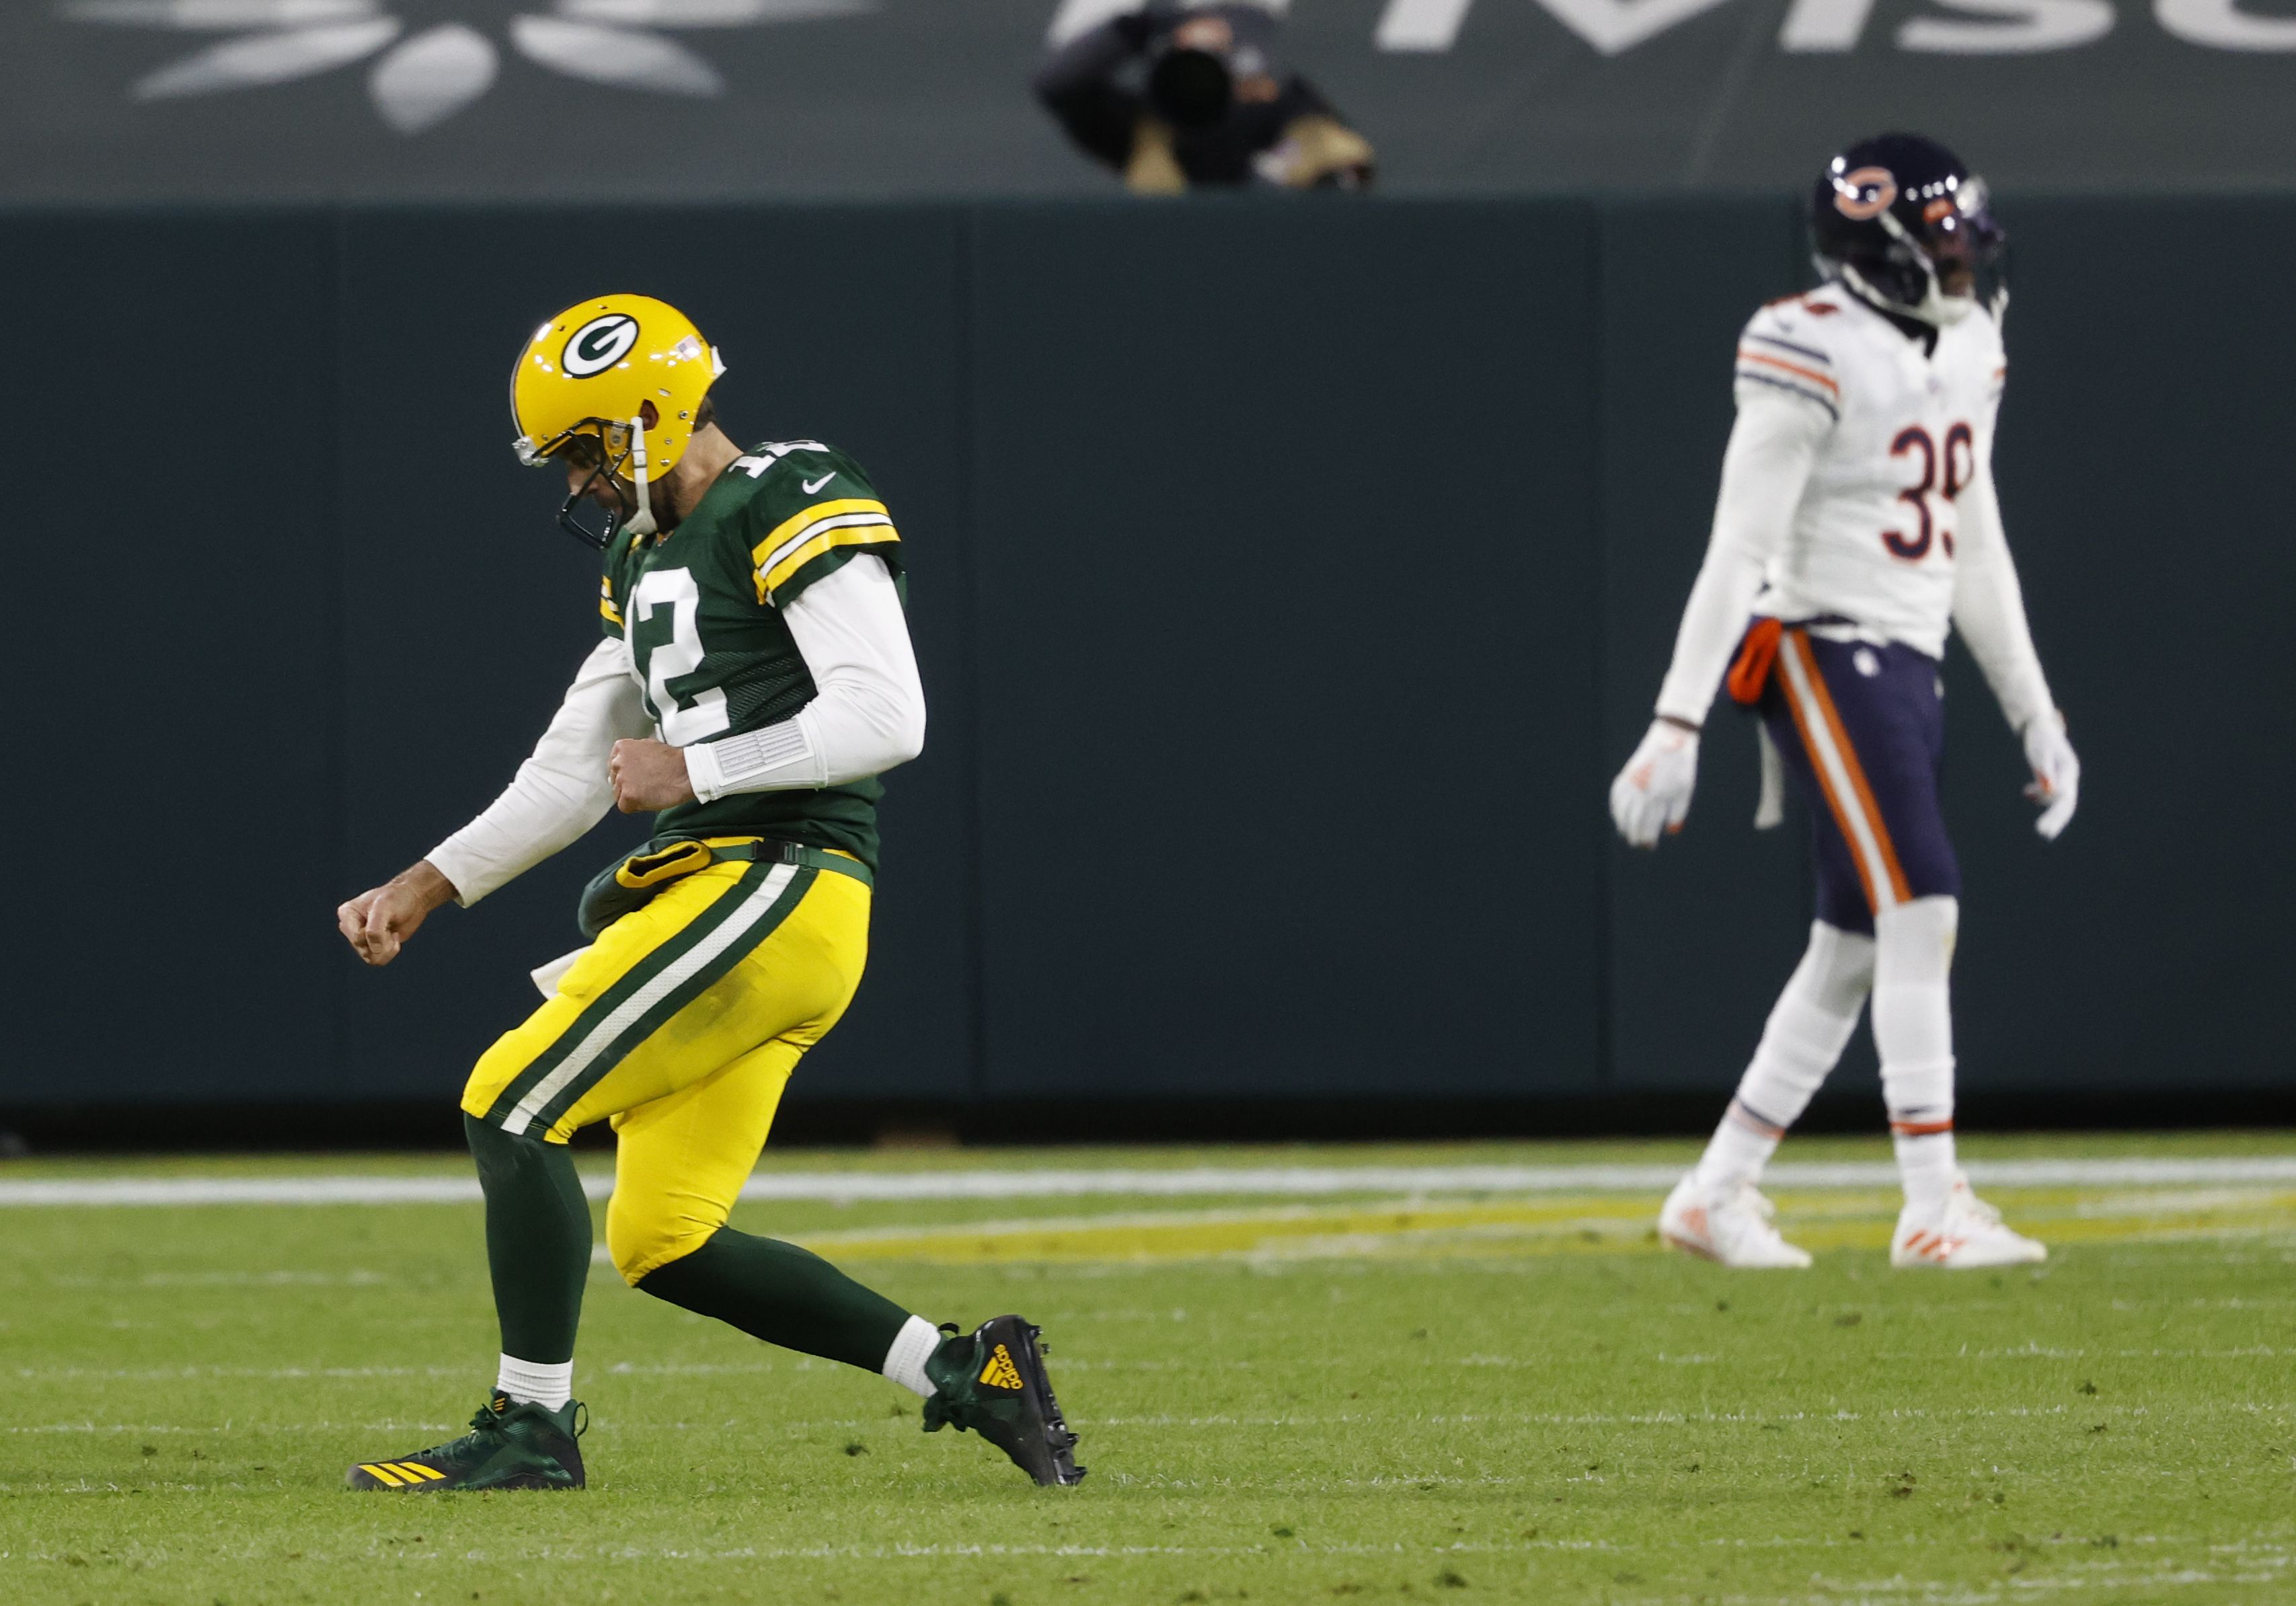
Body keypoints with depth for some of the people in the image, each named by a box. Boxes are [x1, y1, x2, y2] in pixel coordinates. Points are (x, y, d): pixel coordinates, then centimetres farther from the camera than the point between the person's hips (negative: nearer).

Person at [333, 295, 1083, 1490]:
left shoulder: (793, 509, -8)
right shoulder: (646, 559, 21)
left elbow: (884, 717, -18)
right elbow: (573, 771, 25)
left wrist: (697, 772, -14)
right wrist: (427, 886, 17)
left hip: (780, 890, -10)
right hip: (716, 893, 10)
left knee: (513, 1105, -13)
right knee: (662, 1246, 7)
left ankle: (531, 1425, -6)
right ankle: (963, 1374, 12)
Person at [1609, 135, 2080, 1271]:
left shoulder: (1966, 355, 12)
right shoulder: (1815, 356, -14)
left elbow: (1976, 551, 21)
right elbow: (1737, 551, -16)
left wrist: (2035, 716, 21)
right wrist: (1676, 728, -19)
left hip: (1911, 666, 9)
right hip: (1825, 654, -9)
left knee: (1853, 950, 9)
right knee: (1922, 912, -15)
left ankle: (1715, 1196, 17)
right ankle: (1933, 1211, -15)